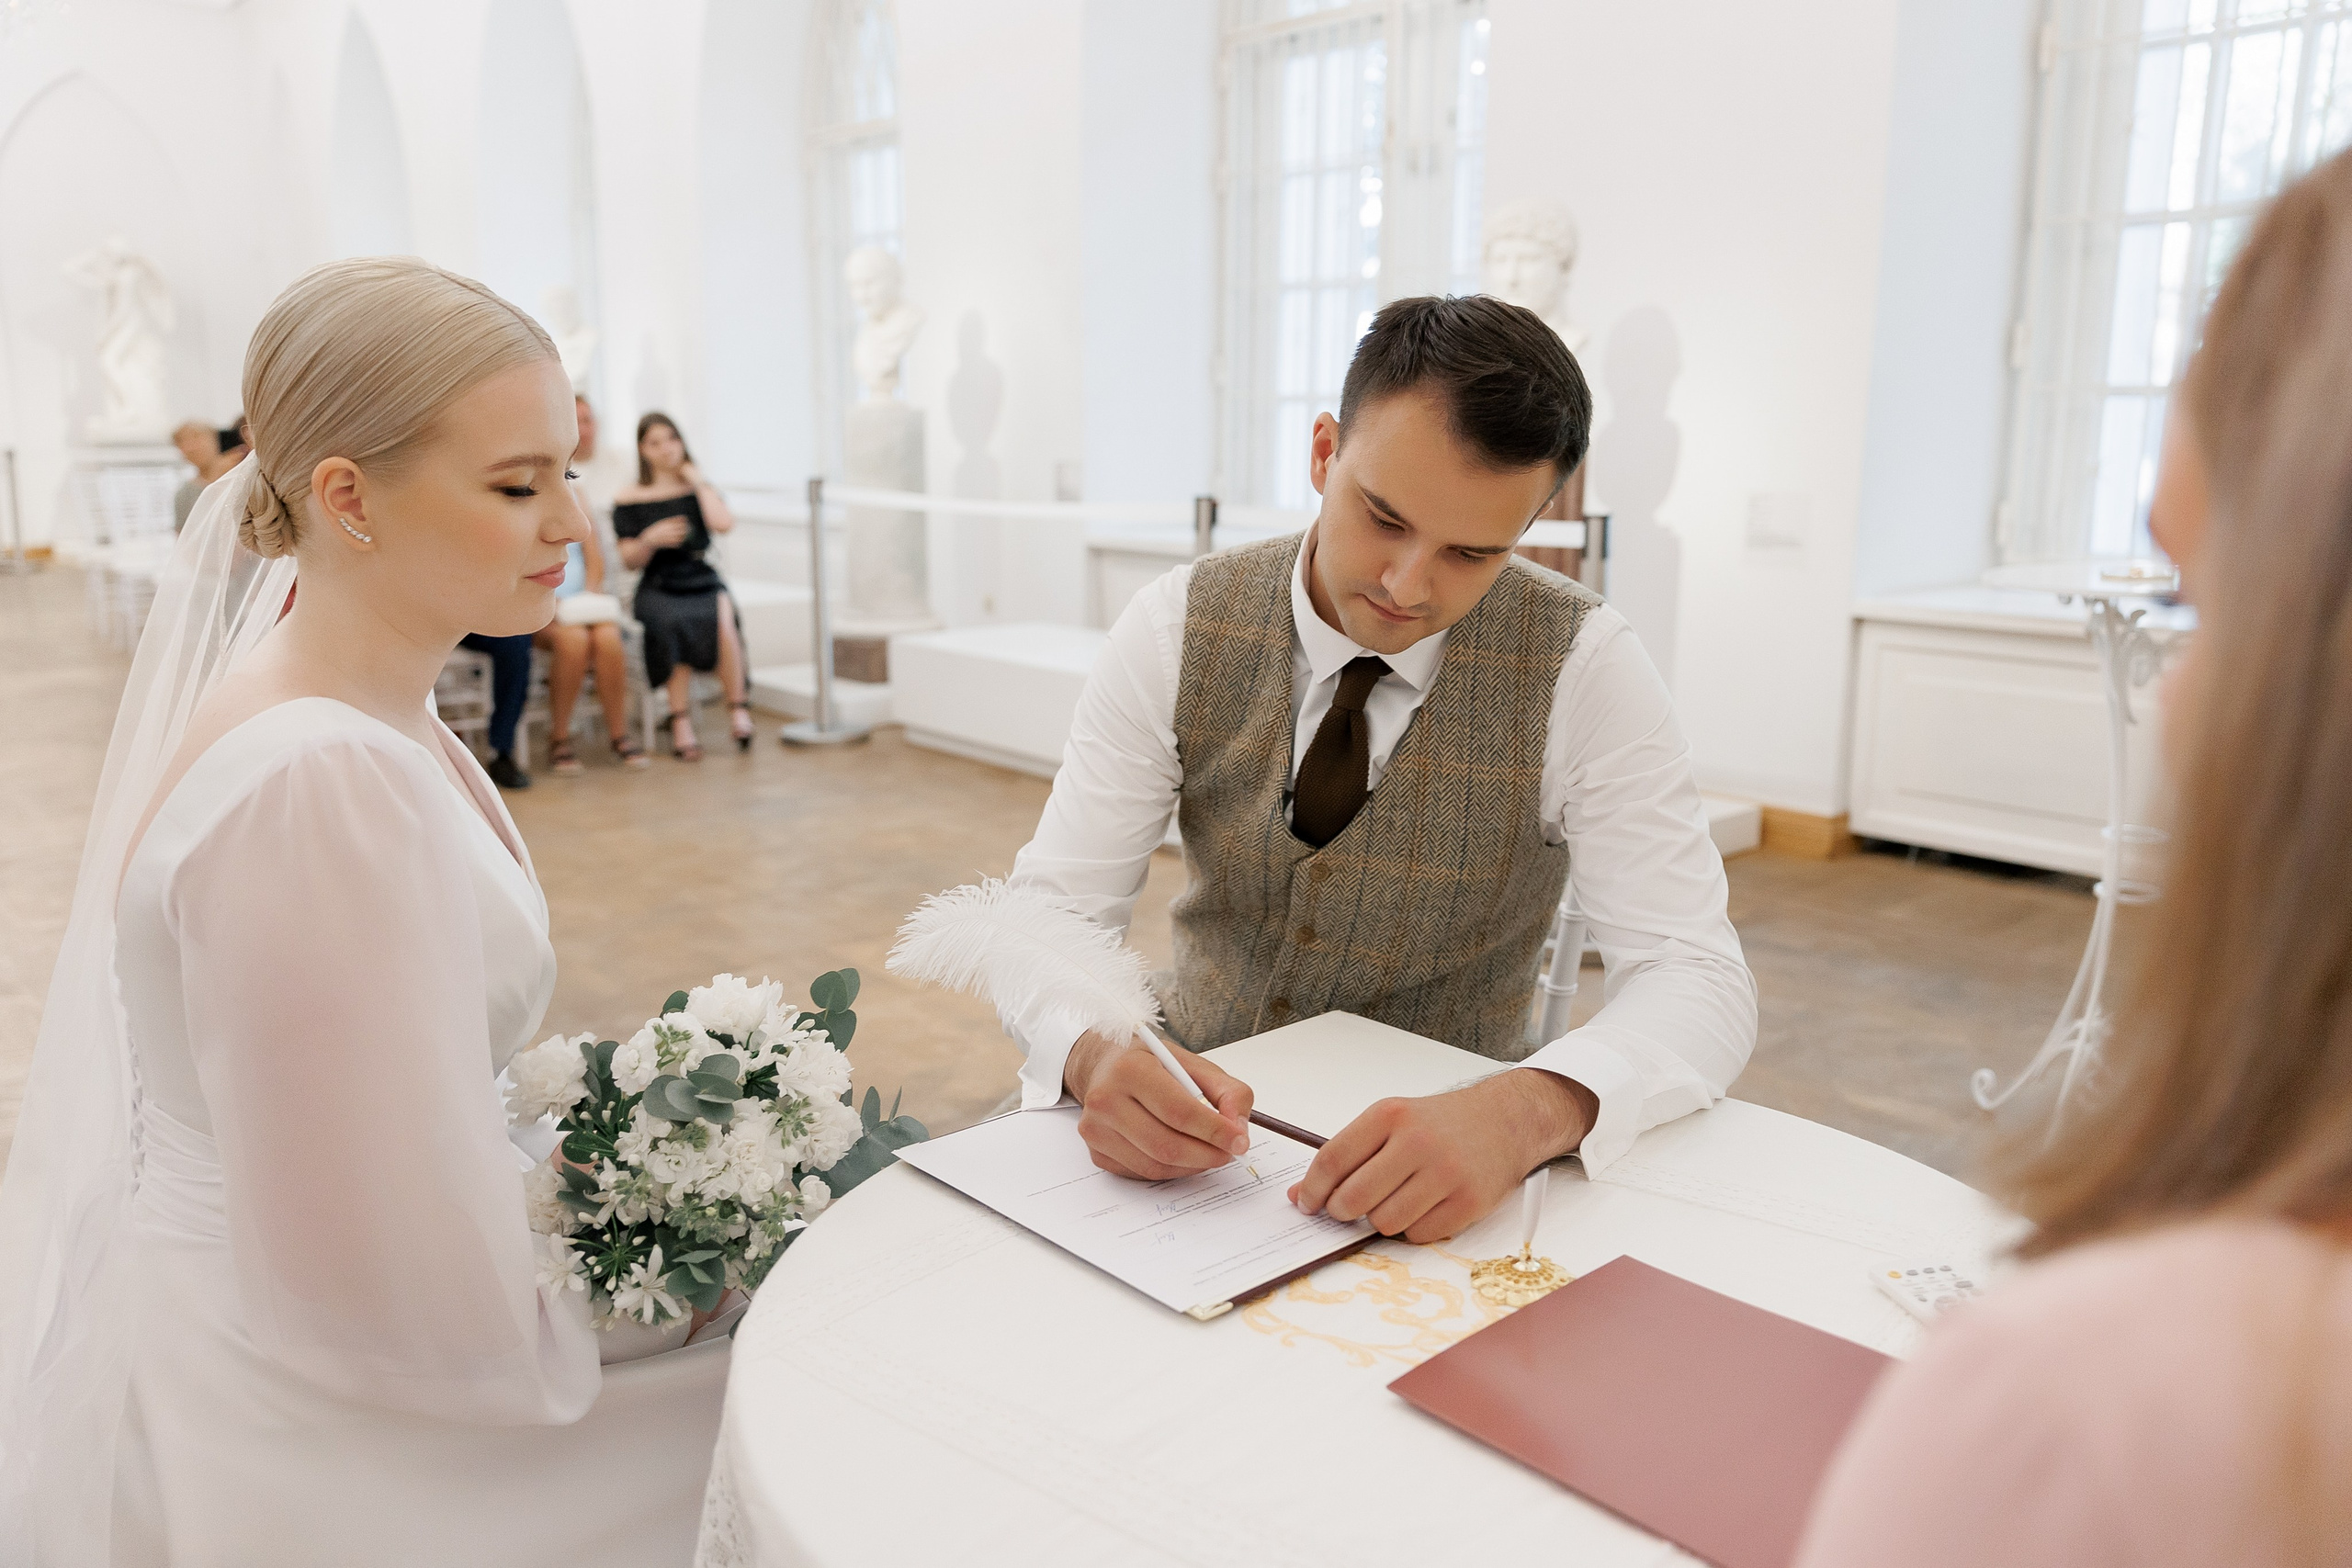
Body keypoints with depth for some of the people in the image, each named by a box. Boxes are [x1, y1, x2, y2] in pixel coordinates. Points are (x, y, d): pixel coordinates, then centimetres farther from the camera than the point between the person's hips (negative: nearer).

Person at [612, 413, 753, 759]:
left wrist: (698, 484, 3)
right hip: (658, 587, -1)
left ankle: (738, 708, -25)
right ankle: (681, 722, -33)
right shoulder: (630, 499, 10)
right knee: (674, 624, -35)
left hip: (702, 579, 1)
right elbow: (630, 561, 6)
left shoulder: (702, 490, 15)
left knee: (723, 618, -34)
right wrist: (650, 539, -14)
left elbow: (724, 524, -7)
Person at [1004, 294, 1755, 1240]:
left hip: (1441, 1140, -1)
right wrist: (1093, 1054, -34)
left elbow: (1699, 981, -17)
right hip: (1201, 1117, 2)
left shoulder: (1584, 666, -13)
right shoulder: (1176, 628, -8)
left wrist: (1527, 1112, -38)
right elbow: (1051, 910, -10)